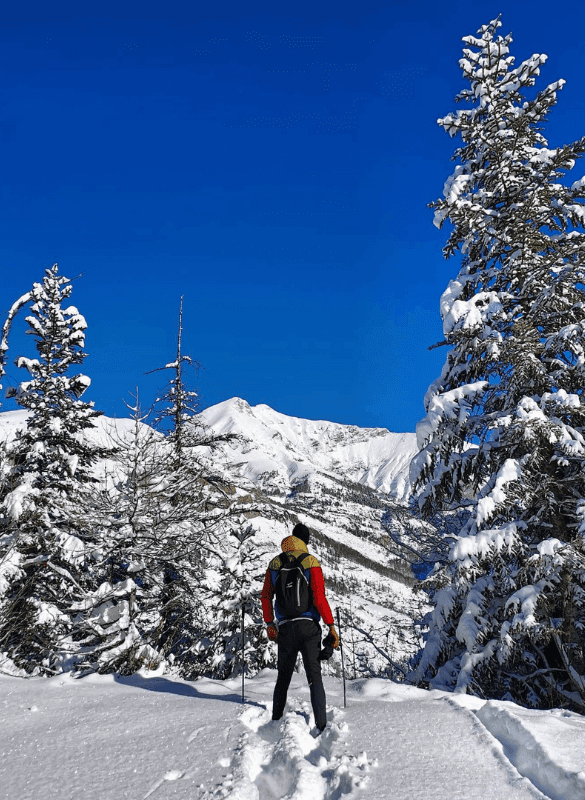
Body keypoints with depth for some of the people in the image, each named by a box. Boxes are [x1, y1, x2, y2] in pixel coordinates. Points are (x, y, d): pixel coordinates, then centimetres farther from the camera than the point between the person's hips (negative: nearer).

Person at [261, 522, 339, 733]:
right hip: (309, 626, -3)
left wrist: (269, 624, 19)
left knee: (283, 676, 17)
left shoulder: (275, 564, 5)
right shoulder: (311, 563, -6)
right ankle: (321, 725, -5)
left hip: (285, 628, 3)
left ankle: (276, 721, 24)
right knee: (314, 676, 1)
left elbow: (266, 596, 9)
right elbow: (319, 598, -12)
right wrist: (331, 626, -7)